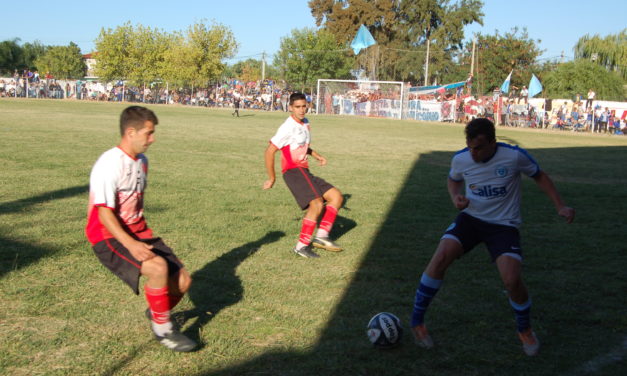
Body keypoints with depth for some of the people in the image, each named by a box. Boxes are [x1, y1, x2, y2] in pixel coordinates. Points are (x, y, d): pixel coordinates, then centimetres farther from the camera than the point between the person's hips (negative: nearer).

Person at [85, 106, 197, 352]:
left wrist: (145, 237, 11)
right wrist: (130, 244, -33)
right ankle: (162, 329, -10)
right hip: (110, 238, -8)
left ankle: (156, 312, 31)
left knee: (182, 280, -1)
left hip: (138, 233, 8)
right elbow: (104, 212, -22)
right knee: (158, 267, -32)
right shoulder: (110, 164, -17)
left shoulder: (141, 161, 10)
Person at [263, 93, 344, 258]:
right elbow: (269, 151, -12)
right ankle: (302, 246, -15)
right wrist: (272, 178, -9)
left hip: (304, 172, 9)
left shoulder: (305, 123, 17)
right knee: (317, 204, -23)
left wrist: (317, 156, 16)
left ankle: (321, 235, -2)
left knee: (337, 196, 3)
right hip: (293, 171, -9)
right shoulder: (288, 127, -11)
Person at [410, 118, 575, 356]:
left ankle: (525, 330, 14)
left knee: (512, 280, -20)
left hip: (503, 225, -2)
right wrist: (456, 197, -6)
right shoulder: (460, 159, -8)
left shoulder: (515, 157, -16)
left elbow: (540, 176, 3)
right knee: (440, 258, -22)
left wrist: (560, 207, -4)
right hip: (470, 218, 2)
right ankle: (417, 322, -5)